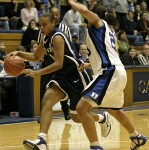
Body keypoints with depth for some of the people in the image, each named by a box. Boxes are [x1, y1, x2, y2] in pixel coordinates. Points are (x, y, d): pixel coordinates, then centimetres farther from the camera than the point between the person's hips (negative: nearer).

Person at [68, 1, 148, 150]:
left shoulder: (98, 23, 3)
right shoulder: (109, 29, 26)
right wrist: (90, 64, 37)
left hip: (110, 73, -10)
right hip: (116, 72, 10)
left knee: (82, 107, -18)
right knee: (114, 109, 33)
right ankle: (137, 137, 49)